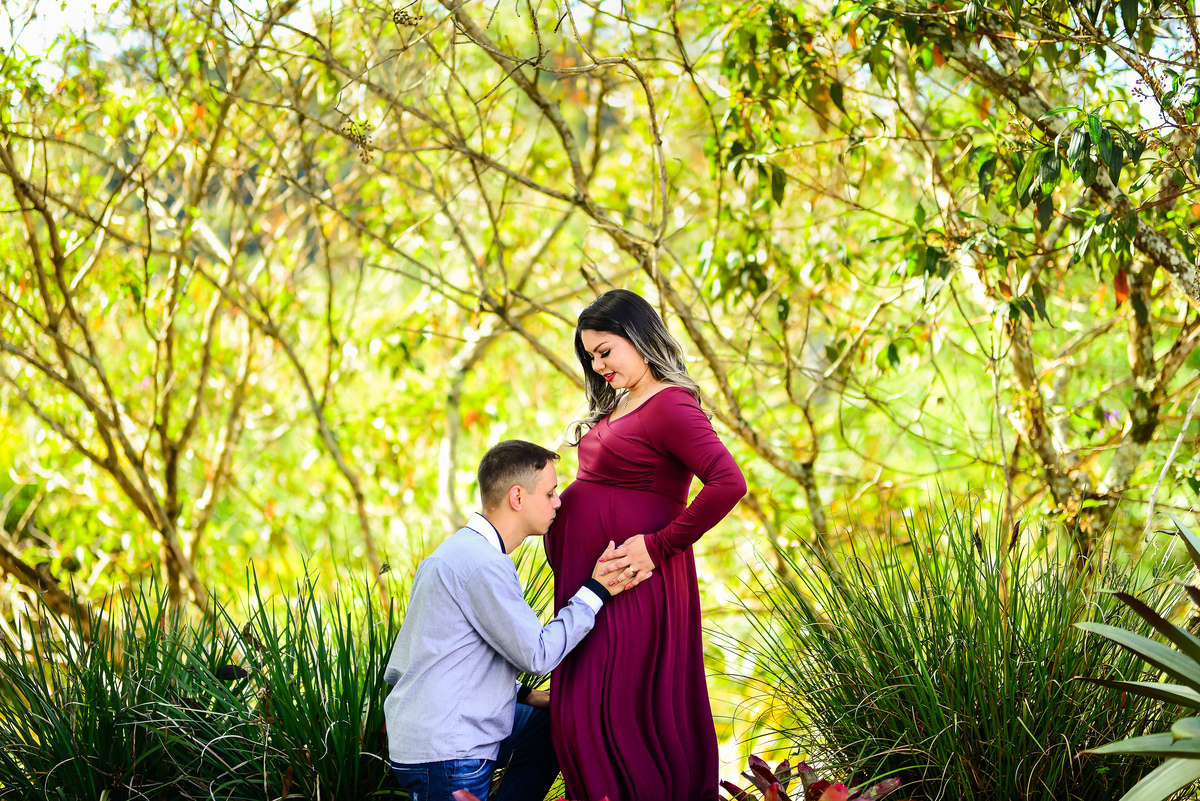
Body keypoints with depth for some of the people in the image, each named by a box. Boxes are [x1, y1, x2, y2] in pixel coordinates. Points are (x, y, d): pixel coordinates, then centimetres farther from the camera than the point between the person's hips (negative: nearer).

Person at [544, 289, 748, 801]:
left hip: (628, 582, -10)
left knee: (610, 714, -7)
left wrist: (659, 546, -21)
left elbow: (728, 484, -25)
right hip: (586, 575, 10)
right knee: (578, 713, 12)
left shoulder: (670, 406, -14)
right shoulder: (618, 406, 16)